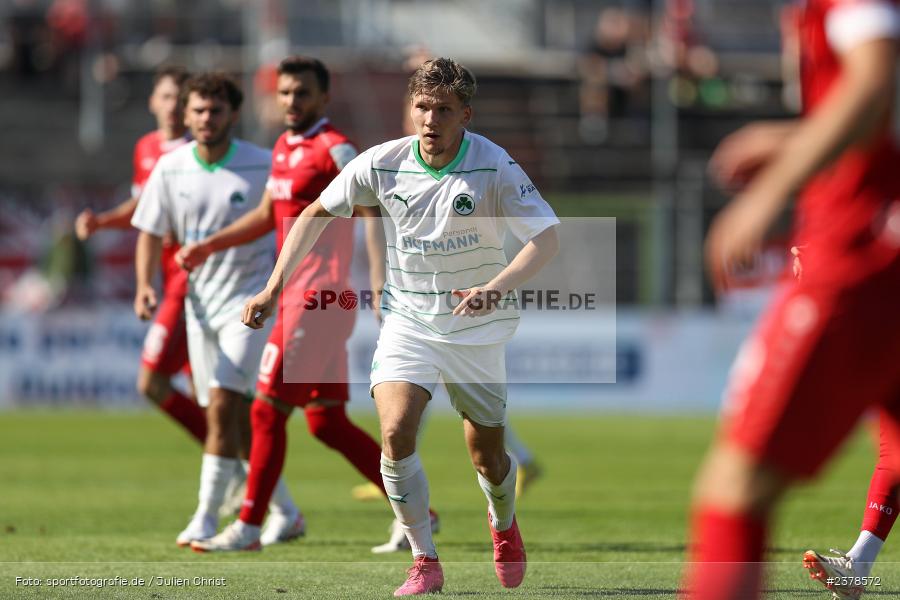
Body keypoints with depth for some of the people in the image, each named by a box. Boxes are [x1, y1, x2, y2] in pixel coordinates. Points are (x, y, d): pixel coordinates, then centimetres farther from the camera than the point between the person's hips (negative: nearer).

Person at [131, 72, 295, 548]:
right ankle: (285, 509, 26)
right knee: (233, 415, 9)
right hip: (199, 302, 5)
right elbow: (150, 231, 8)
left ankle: (207, 516, -11)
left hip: (250, 298, -5)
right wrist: (145, 284, -7)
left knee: (222, 404, -17)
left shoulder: (263, 168, -10)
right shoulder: (170, 169, 0)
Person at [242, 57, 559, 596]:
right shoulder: (383, 164, -10)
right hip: (407, 320, 1)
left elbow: (547, 237, -23)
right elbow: (318, 213, 4)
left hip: (477, 328, -1)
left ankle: (503, 523, 44)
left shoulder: (494, 167, -18)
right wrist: (275, 286, -3)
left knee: (488, 458, 8)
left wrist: (498, 287, -40)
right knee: (396, 431, -22)